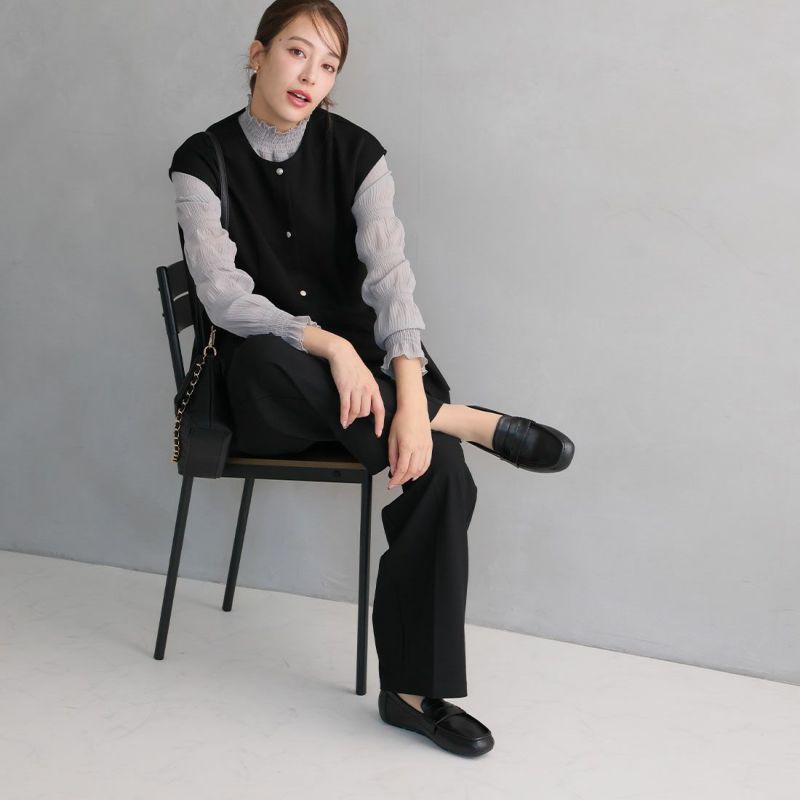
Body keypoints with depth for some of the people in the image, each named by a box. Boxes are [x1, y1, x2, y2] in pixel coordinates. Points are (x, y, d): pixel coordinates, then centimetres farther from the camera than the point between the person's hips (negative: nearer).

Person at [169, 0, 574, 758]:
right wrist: (329, 346, -32)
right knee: (264, 364, -39)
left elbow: (388, 274, -16)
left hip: (355, 360, 1)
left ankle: (413, 690, -16)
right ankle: (469, 422, -25)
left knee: (439, 471, -27)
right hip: (269, 386, -1)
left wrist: (411, 396, -32)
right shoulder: (203, 161, -5)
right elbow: (224, 295, -15)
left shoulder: (355, 152, -2)